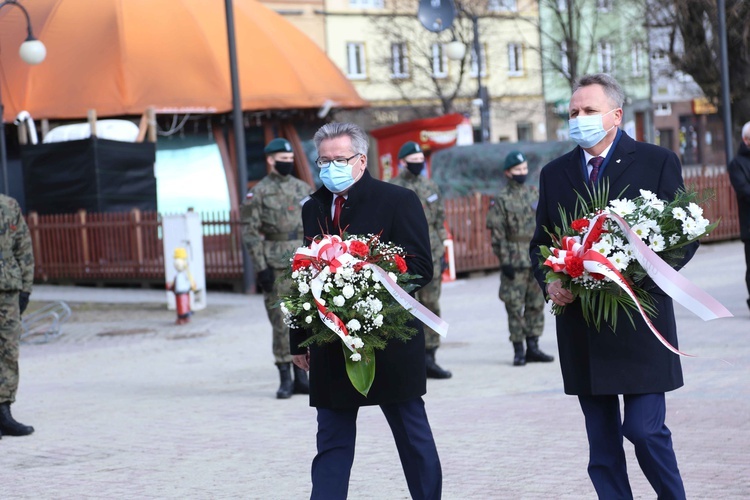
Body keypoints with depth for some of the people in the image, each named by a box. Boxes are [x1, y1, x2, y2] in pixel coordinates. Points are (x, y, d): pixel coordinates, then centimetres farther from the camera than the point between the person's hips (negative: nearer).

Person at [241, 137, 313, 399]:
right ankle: (285, 378, 3)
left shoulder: (304, 189, 10)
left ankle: (301, 377, 12)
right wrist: (260, 268, -13)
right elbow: (250, 233, -6)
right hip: (275, 266, -4)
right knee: (281, 323, -2)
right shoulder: (258, 193, -2)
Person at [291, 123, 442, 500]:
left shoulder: (397, 200, -4)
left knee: (413, 436, 8)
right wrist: (300, 341, 11)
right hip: (331, 346, 4)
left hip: (389, 341, -4)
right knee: (332, 441, 5)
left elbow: (420, 269, -9)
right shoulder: (314, 209, 12)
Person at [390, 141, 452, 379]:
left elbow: (440, 219, 17)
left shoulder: (431, 187, 13)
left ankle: (428, 357, 13)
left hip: (431, 255, 5)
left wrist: (441, 251, 12)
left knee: (431, 306, 6)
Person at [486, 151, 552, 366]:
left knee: (536, 304, 7)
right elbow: (497, 234, -7)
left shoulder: (535, 194, 11)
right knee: (515, 306, -2)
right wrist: (504, 261, -12)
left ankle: (533, 347, 15)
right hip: (515, 259, -5)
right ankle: (518, 350, 4)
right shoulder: (501, 199, -4)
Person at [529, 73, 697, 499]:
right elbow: (540, 244, 18)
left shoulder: (658, 163, -1)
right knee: (602, 441, 7)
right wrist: (550, 282, -3)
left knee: (643, 428, -8)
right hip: (581, 331, 4)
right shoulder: (555, 174, 11)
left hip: (639, 323, -4)